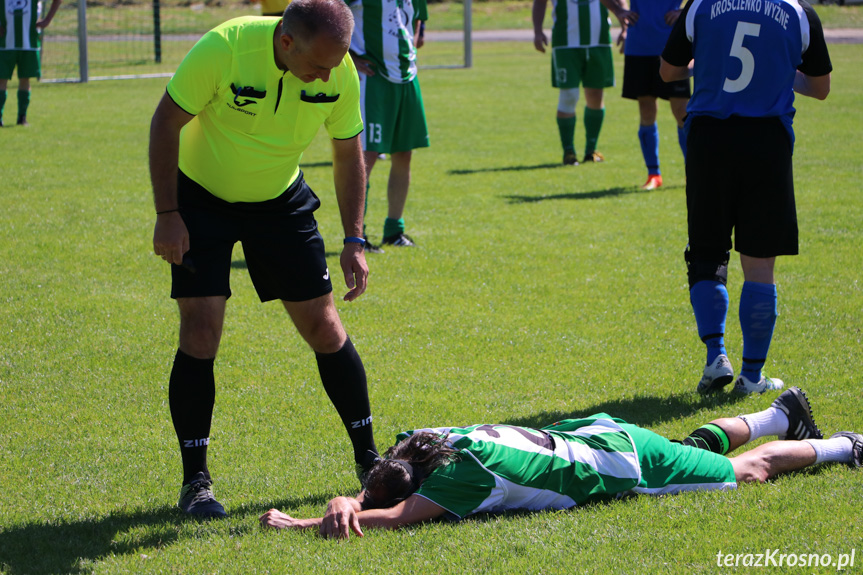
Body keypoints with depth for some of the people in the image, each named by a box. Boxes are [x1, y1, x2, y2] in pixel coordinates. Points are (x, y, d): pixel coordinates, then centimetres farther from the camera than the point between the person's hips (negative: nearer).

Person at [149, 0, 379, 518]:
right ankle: (196, 480, -1)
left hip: (281, 201, 3)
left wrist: (354, 240, -5)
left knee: (323, 324, 0)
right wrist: (167, 215, -18)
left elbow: (348, 153, -2)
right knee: (201, 328, -12)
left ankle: (369, 457, 15)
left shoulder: (340, 71, -18)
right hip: (200, 198, -3)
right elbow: (166, 123, -18)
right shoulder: (224, 48, -30)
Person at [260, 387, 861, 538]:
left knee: (748, 471, 16)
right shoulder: (431, 442, -17)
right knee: (696, 447, 35)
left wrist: (302, 524, -41)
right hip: (597, 433, 7)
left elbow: (394, 517, -43)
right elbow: (378, 490, -7)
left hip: (628, 465, -7)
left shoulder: (466, 474, -38)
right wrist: (348, 502, -30)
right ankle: (782, 415, 56)